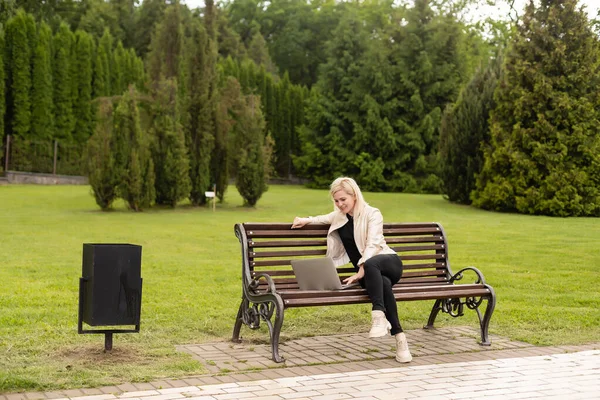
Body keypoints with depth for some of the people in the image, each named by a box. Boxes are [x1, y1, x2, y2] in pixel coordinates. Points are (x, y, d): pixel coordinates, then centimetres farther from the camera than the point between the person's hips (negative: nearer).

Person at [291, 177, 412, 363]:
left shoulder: (372, 214, -1)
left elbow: (373, 245, -14)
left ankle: (378, 315, -44)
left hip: (389, 262, -3)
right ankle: (399, 338, -44)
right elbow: (324, 219, 41)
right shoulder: (339, 216, 18)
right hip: (369, 272, 3)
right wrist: (306, 220, 20)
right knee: (383, 283, -36)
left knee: (371, 264, -41)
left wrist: (361, 271, -28)